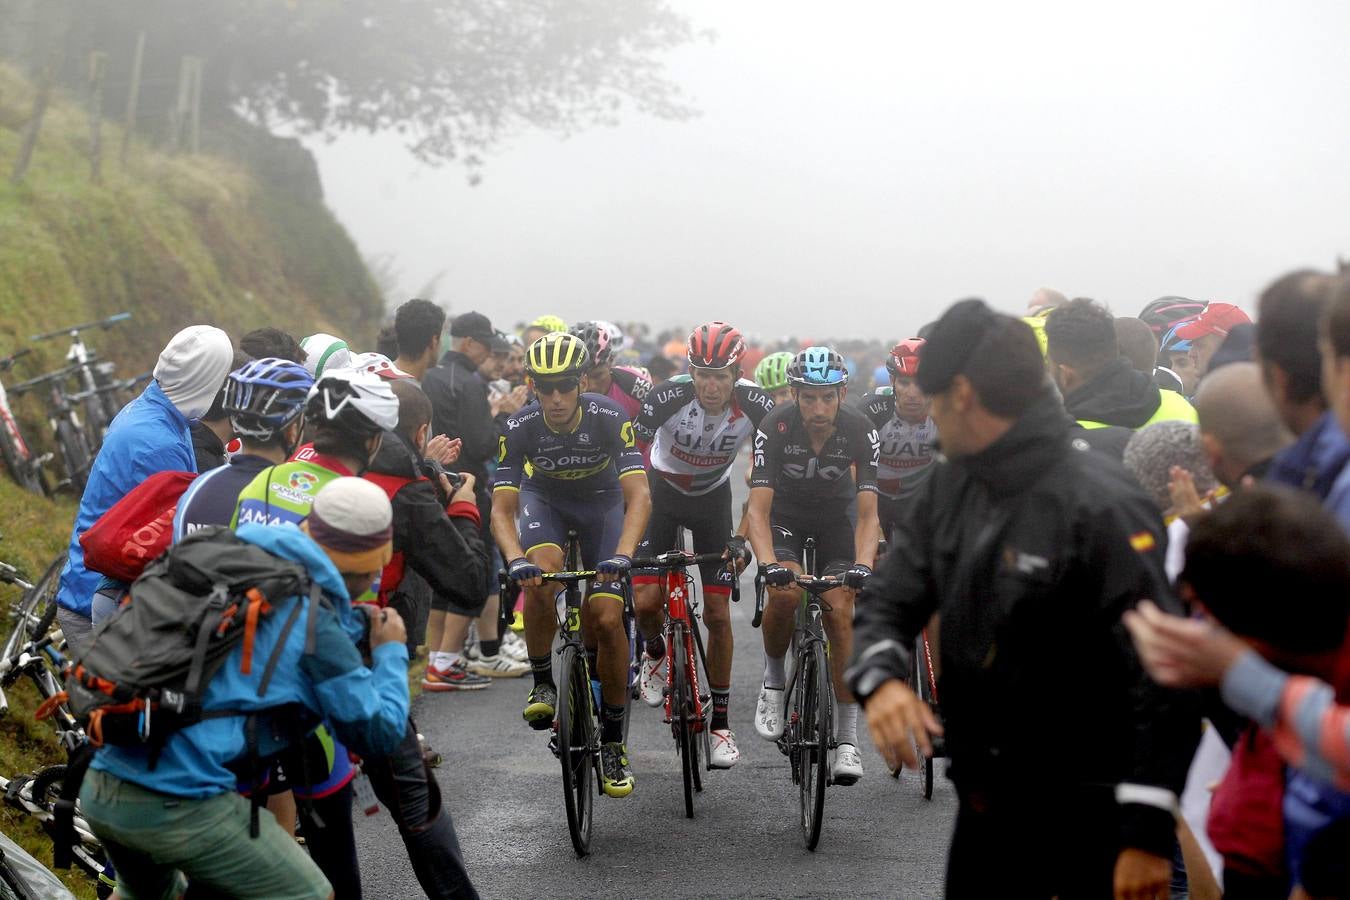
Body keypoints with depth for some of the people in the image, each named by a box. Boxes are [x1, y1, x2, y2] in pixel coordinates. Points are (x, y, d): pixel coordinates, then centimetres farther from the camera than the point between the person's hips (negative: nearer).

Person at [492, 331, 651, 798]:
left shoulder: (609, 418, -31)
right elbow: (501, 508, -27)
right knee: (541, 575, -33)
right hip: (544, 498, 1)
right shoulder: (520, 427, -27)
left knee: (607, 618, -13)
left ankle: (614, 740, 2)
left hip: (602, 500, -1)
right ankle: (542, 685, -13)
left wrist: (622, 554, -53)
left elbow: (639, 496, -37)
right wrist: (515, 560, -47)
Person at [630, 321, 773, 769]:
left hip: (713, 498, 1)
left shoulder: (756, 405, -25)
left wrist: (743, 536, -21)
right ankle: (655, 652, 21)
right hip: (662, 491, -1)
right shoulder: (666, 397, -30)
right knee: (646, 601, -16)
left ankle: (721, 723, 6)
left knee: (717, 614, -5)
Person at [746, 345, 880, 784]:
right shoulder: (776, 427, -29)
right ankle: (774, 679, -1)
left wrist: (863, 565, -47)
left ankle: (847, 739, -9)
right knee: (784, 592, -30)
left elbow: (868, 514, -28)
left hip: (836, 515, 1)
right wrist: (767, 563, -50)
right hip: (784, 513, -1)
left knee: (840, 611, -15)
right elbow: (758, 509, -33)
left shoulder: (860, 431, -26)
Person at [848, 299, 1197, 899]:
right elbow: (888, 601, 10)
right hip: (982, 806, 8)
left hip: (1084, 826, -8)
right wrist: (880, 679, -14)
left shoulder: (1102, 508, -18)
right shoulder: (953, 488, 7)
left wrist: (1147, 833, -23)